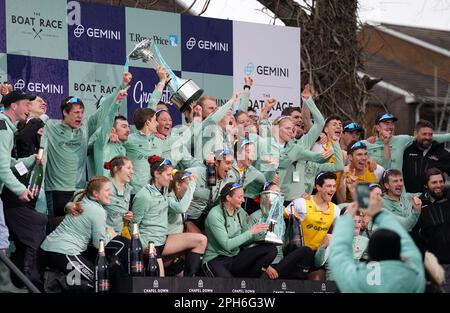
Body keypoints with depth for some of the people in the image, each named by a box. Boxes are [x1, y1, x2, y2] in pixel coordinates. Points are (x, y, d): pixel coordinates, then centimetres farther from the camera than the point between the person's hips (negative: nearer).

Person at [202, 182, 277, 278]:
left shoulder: (240, 212, 7)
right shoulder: (215, 215, -14)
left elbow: (245, 240, 11)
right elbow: (226, 245, -20)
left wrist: (259, 232, -8)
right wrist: (250, 232, -18)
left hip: (236, 257, 8)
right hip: (216, 259, -8)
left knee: (271, 249, -12)